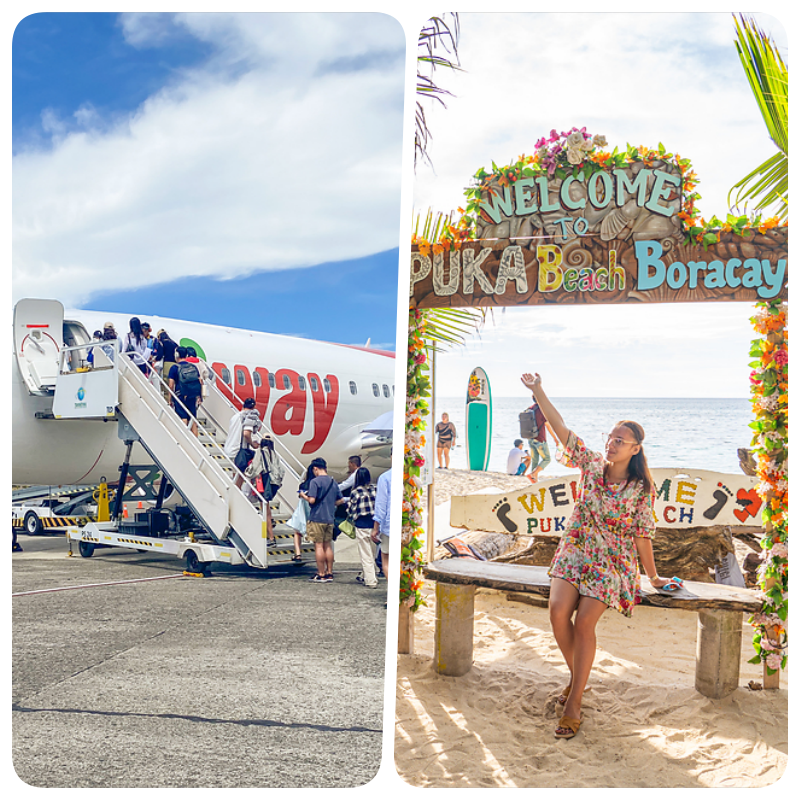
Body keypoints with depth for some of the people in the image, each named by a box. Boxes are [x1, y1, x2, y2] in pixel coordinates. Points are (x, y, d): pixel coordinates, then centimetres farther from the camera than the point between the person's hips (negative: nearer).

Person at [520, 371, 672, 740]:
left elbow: (642, 536, 0)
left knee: (584, 622, -20)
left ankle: (574, 703, -9)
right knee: (558, 611, -20)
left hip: (612, 563, -3)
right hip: (574, 553, 3)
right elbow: (561, 429, -5)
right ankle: (576, 676, 7)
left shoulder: (640, 489, -6)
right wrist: (538, 391, -12)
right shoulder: (591, 464, 0)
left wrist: (653, 577, 3)